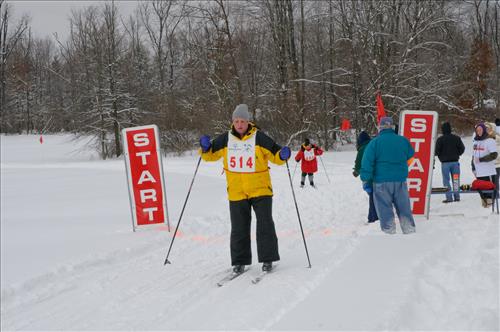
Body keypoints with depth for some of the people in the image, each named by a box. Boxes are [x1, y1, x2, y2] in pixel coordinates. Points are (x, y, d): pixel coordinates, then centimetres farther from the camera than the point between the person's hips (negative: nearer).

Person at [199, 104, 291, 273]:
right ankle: (239, 262, 16)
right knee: (239, 228, 7)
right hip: (236, 193, 2)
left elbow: (275, 155, -1)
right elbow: (211, 155, 12)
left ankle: (267, 259, 6)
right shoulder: (225, 139, 2)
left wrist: (283, 155, -23)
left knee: (265, 225, -4)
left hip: (260, 190, -2)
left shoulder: (260, 138, -6)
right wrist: (206, 148, -9)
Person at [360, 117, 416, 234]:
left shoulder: (374, 142, -6)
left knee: (384, 207, 2)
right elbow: (410, 155, 22)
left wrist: (366, 181, -6)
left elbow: (367, 163, -9)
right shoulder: (403, 141, 4)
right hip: (401, 180, 3)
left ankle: (389, 230, -2)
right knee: (404, 207, 11)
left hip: (381, 182, -3)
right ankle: (409, 229, 12)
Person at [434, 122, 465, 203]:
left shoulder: (440, 139, -8)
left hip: (445, 163, -3)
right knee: (455, 179, 9)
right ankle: (457, 196, 8)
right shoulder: (456, 138, 2)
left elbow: (436, 151, -9)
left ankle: (449, 197, -4)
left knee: (446, 180, 1)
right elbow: (462, 148, 5)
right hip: (455, 162, 3)